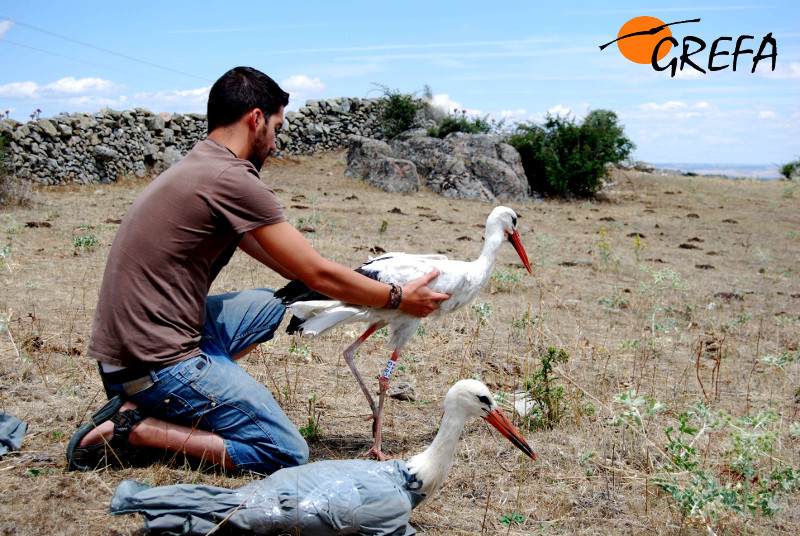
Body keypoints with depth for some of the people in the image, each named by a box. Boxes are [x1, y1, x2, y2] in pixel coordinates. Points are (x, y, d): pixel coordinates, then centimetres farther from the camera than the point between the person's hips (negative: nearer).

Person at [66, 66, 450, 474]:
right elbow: (318, 274, -12)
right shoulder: (234, 179, -17)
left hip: (123, 347, 10)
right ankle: (137, 428, -7)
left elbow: (289, 267, 19)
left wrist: (363, 291, 20)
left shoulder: (196, 167, 14)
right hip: (159, 362, -10)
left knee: (268, 304, 25)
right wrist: (397, 299, 2)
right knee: (287, 456, -7)